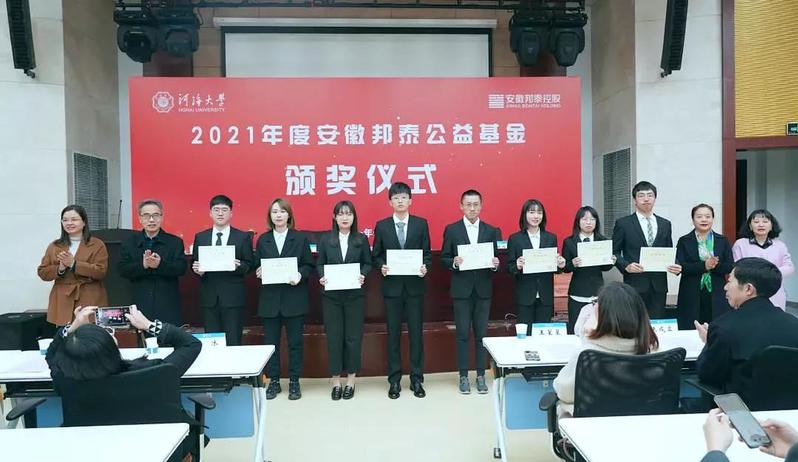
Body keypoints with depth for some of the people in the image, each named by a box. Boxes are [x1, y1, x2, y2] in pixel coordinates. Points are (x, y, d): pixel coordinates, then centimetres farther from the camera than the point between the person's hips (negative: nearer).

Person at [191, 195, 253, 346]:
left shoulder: (243, 237, 2)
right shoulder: (200, 237, 10)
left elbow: (249, 265, 1)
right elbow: (194, 262, 11)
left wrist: (238, 266, -20)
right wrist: (196, 269, -11)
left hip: (233, 297, -2)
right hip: (209, 296, 3)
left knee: (233, 343, 0)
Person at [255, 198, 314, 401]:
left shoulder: (300, 238, 2)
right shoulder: (262, 240, 8)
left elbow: (309, 265, 1)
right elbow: (257, 267, 10)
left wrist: (300, 275, -17)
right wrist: (259, 272, -12)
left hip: (294, 298, -2)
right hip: (270, 299, 2)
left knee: (295, 342, 5)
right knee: (270, 342, 7)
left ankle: (294, 382, 17)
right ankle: (274, 381, 20)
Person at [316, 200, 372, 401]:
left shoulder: (362, 239, 3)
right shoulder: (325, 240, 4)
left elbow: (368, 263, 5)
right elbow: (319, 264, 6)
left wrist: (363, 275, -14)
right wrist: (321, 277, -12)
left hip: (354, 295, 0)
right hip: (331, 296, 0)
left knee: (353, 337, 4)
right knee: (334, 337, 3)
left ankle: (351, 380, 17)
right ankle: (336, 381, 15)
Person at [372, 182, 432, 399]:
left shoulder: (421, 224, 3)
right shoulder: (382, 226, 3)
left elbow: (427, 253, 6)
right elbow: (376, 255, 7)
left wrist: (425, 267, -13)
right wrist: (381, 267, -13)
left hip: (415, 285, 0)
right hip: (392, 286, 0)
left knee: (416, 332, 5)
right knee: (393, 334, 7)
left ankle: (416, 379, 18)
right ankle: (394, 380, 18)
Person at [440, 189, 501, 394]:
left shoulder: (492, 231, 7)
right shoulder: (451, 230, 3)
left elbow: (496, 259, 8)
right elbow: (443, 258, 2)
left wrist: (496, 264, -14)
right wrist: (454, 262, -18)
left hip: (483, 289, 1)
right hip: (461, 290, -1)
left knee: (481, 334, 6)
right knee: (463, 334, 3)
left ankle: (481, 376, 17)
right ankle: (463, 376, 13)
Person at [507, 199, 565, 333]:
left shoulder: (551, 238, 9)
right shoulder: (515, 239, 0)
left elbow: (554, 266, 11)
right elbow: (509, 268, -1)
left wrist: (560, 265, -10)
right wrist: (517, 266, -22)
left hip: (546, 296, 3)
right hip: (524, 296, -2)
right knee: (525, 334, 1)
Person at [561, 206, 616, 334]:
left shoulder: (603, 241, 7)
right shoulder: (569, 242, 1)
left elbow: (604, 267, 10)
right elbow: (564, 268, -1)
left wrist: (611, 263, -11)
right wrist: (573, 264, -21)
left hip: (598, 292, 2)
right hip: (578, 294, -2)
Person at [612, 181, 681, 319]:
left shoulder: (665, 224, 13)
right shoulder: (623, 223, 2)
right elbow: (614, 252, 2)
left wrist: (675, 266, -3)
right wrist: (626, 266, -15)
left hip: (658, 285, 3)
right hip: (635, 284, -3)